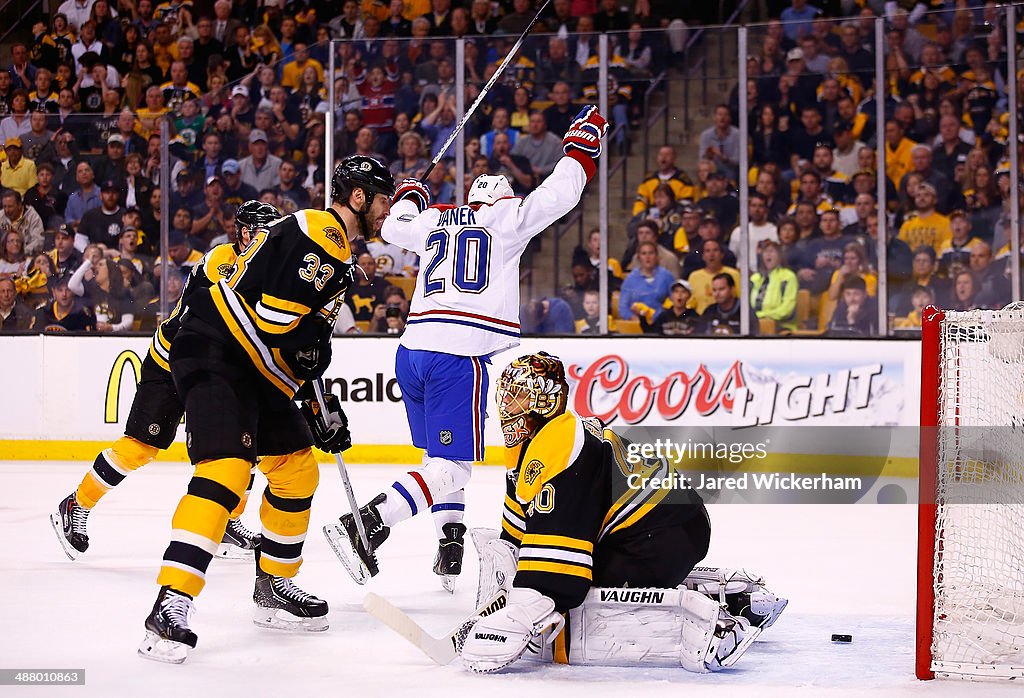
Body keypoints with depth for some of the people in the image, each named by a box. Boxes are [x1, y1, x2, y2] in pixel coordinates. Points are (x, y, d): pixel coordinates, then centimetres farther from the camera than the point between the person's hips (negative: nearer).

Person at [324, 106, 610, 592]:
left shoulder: (434, 220, 19)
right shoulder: (507, 218, 6)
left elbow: (393, 228, 38)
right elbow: (559, 192, 8)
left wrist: (409, 196, 58)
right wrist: (582, 142, 24)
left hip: (412, 350, 7)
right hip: (459, 356, -7)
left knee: (444, 457, 19)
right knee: (452, 467, -9)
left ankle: (451, 550, 13)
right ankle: (362, 526, -23)